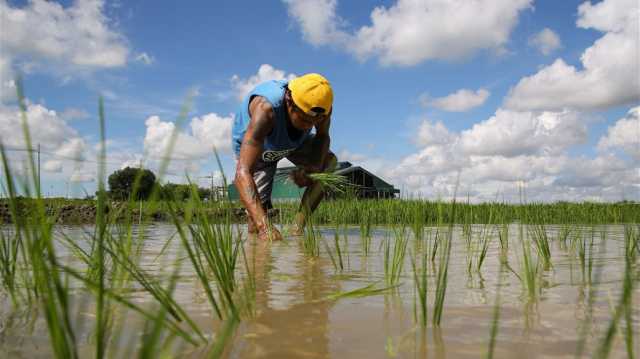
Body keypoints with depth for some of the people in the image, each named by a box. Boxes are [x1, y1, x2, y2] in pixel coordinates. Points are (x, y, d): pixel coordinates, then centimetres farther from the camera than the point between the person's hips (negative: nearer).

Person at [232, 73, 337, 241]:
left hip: (294, 143, 4)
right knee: (256, 228, -11)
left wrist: (315, 167, -31)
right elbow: (242, 174, -53)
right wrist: (264, 225, -64)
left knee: (329, 161, -25)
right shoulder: (266, 108, -46)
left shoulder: (322, 105, -31)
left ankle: (298, 228, -16)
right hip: (253, 145, -4)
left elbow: (322, 136, -8)